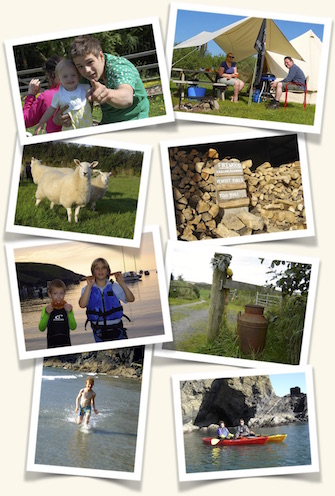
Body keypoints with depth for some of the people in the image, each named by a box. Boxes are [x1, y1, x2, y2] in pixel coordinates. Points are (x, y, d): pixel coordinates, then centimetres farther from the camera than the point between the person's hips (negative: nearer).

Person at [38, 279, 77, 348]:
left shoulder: (67, 307, 3)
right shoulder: (46, 308, 1)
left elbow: (73, 327, -4)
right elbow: (41, 329, -7)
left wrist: (69, 312, -17)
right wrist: (47, 313, -19)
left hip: (66, 343, 1)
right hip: (52, 344, -1)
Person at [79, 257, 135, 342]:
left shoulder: (114, 287, 3)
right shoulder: (88, 289, 1)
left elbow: (131, 299, -6)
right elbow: (82, 305, -16)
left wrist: (122, 283, -16)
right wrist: (89, 286, -22)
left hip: (116, 328, 0)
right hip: (99, 331, 0)